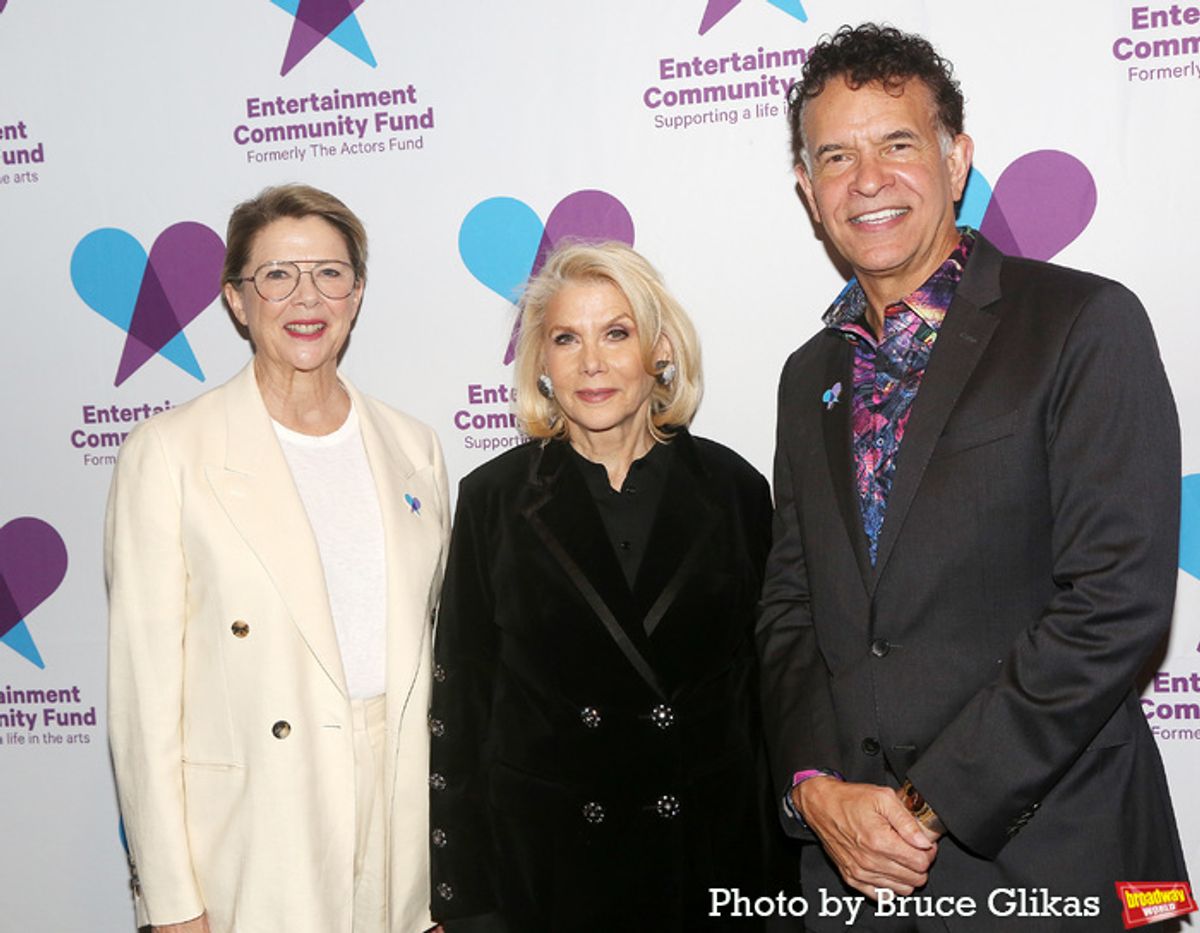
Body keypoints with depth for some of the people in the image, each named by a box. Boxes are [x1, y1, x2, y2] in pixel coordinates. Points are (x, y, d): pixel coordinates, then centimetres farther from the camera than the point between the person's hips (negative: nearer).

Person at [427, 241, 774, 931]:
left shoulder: (732, 487, -1)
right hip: (540, 854, 0)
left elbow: (762, 679, 3)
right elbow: (462, 696, -2)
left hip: (706, 848, 1)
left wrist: (770, 849, 2)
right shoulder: (495, 498, -4)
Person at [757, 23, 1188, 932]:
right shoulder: (811, 376, 10)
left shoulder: (1088, 324, -9)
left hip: (1041, 860, -4)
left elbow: (1118, 600, -16)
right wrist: (815, 784, -7)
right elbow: (789, 608, 9)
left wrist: (938, 805, -16)